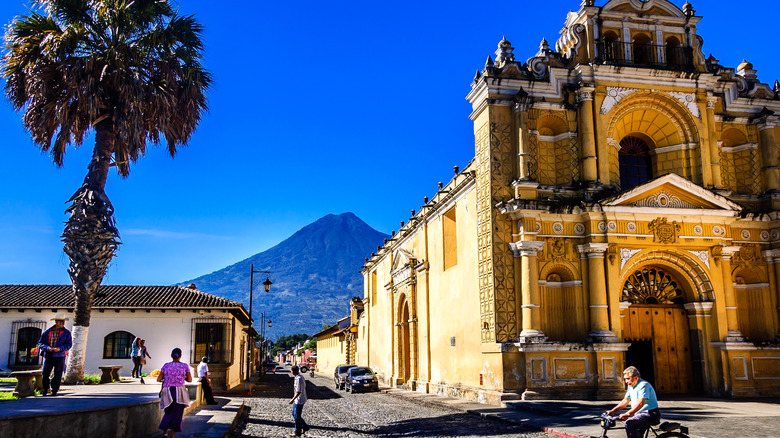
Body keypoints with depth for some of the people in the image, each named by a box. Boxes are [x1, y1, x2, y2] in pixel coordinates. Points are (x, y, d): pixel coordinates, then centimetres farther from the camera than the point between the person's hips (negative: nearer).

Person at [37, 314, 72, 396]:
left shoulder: (66, 333, 3)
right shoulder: (47, 332, 6)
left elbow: (69, 344, -1)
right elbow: (40, 343, 7)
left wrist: (60, 348, -17)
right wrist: (47, 348, -12)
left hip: (60, 356, -1)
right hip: (48, 355, 1)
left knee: (57, 375, 0)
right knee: (45, 373, 0)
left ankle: (55, 390, 11)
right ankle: (45, 389, 19)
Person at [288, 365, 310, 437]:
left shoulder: (299, 379, -23)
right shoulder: (300, 377, 8)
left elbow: (299, 391, -26)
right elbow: (304, 387, 18)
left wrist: (293, 399, -23)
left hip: (299, 400, -10)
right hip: (297, 400, 10)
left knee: (297, 416, 1)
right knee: (294, 414, 18)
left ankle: (297, 433, 13)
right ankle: (305, 427, 25)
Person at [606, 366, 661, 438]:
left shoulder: (643, 385, -18)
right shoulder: (630, 386, 13)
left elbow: (640, 403, -30)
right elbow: (625, 401, 17)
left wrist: (627, 414, -40)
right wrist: (612, 411, 6)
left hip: (650, 414, -10)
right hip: (639, 414, 10)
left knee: (629, 423, -28)